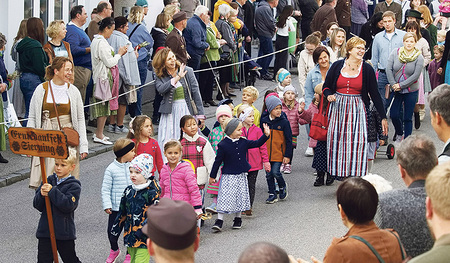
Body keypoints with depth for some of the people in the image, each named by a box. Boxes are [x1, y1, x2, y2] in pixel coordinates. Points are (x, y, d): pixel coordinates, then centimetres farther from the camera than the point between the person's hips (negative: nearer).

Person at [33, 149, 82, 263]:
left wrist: (52, 191, -24)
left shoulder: (74, 185, -8)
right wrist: (42, 194, -18)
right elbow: (37, 205, 4)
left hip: (64, 233, -4)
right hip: (45, 230, 4)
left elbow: (68, 205, -23)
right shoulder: (49, 181, 5)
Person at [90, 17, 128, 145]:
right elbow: (109, 62, -19)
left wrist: (118, 53, 12)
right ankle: (99, 135, -3)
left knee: (103, 106, 14)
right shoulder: (101, 42, -18)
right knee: (104, 105, -6)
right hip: (104, 77, -11)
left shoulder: (96, 40, 14)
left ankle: (98, 133, 18)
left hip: (100, 76, 11)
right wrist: (119, 54, -4)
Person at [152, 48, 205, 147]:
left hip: (187, 110, 0)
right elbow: (160, 89, -20)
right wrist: (177, 78, -27)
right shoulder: (160, 77, 1)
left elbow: (195, 92, 0)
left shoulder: (187, 71, -1)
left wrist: (200, 114, -3)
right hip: (170, 112, 0)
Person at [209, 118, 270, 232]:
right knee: (224, 197, -7)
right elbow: (218, 161, -7)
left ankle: (238, 219, 26)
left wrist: (266, 135, -4)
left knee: (240, 197, 11)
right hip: (228, 176, -5)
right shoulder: (223, 145, -12)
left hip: (241, 175, 5)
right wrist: (212, 176, -2)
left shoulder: (243, 142, 1)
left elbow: (256, 144, 9)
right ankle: (219, 220, -2)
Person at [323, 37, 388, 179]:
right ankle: (339, 172, 10)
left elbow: (374, 93, 5)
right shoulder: (337, 66, 3)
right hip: (338, 108, 1)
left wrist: (383, 117, 3)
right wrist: (329, 95, -11)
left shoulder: (367, 69, 2)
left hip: (357, 109, -1)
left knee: (358, 141, -11)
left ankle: (355, 173, -6)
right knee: (337, 140, -1)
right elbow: (326, 86, 13)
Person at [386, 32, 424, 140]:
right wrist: (393, 84, -14)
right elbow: (389, 69, -4)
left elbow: (415, 76, -12)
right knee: (394, 115, 1)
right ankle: (399, 133, 29)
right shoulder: (395, 53, -2)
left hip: (411, 92, -2)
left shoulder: (419, 57, -7)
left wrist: (401, 85, -15)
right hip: (396, 91, 2)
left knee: (408, 118, 1)